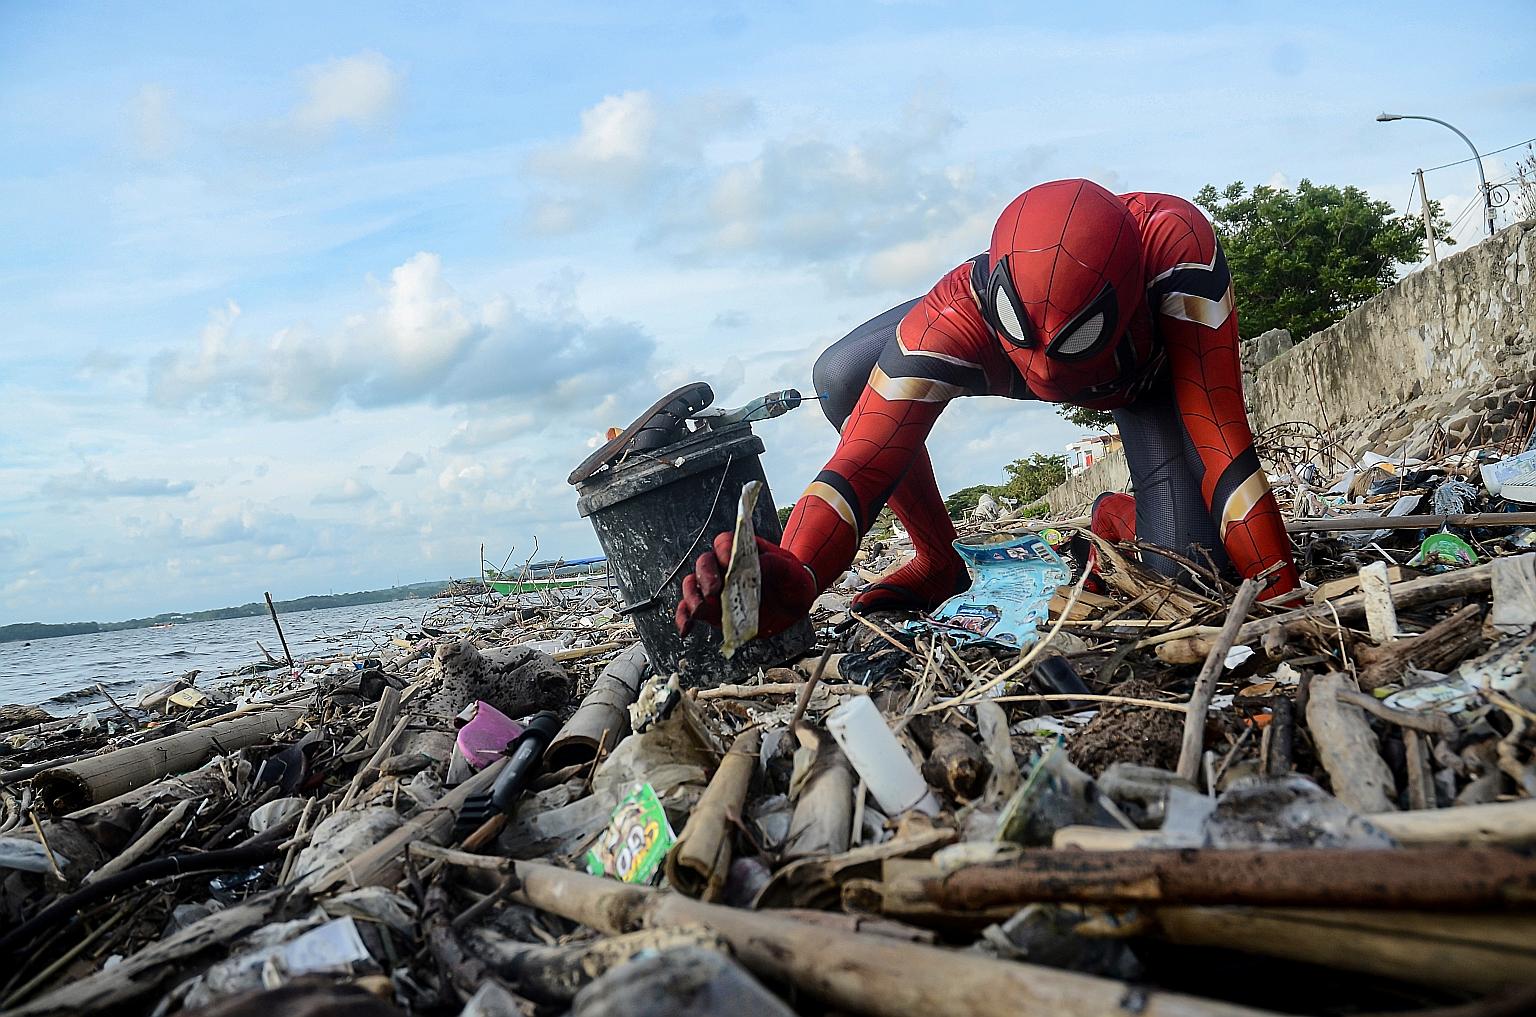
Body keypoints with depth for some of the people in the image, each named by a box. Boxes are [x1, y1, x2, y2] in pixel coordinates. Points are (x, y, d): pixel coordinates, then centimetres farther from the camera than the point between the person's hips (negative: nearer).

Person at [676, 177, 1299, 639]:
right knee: (841, 380, -23)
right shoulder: (962, 313, -43)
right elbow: (865, 460, -46)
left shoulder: (1176, 241, -46)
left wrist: (1282, 595, -43)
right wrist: (793, 577, -64)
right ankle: (937, 561, -1)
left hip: (1149, 364, -1)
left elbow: (1218, 437, -43)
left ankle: (1118, 520, 17)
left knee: (1190, 561, -22)